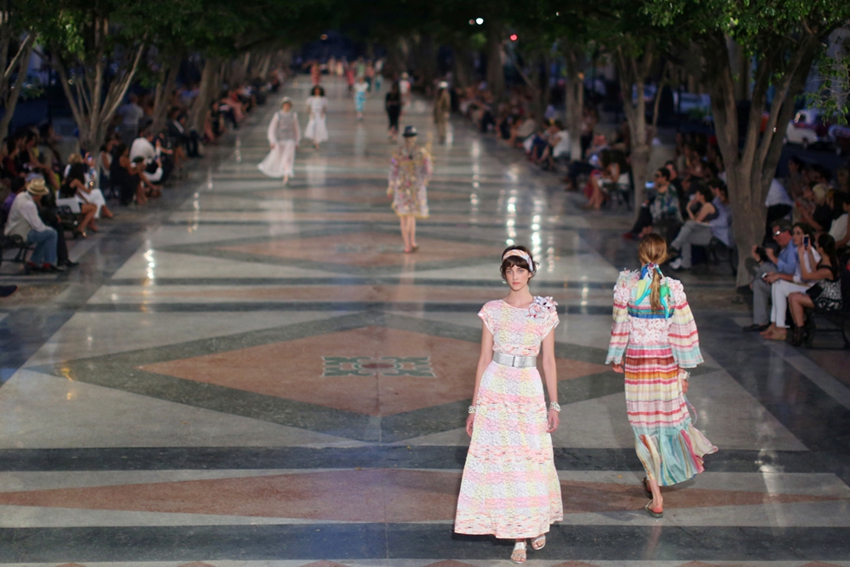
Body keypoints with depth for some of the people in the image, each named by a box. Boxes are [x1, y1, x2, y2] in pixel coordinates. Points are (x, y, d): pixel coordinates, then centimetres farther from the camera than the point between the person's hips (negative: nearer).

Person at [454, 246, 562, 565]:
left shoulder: (545, 311, 2)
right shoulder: (492, 311, 3)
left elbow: (549, 360, 5)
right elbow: (484, 359, 5)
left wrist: (554, 405, 1)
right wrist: (474, 407, 4)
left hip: (529, 393, -1)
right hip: (495, 391, 1)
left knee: (533, 461, 1)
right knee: (501, 462, 1)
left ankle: (539, 523, 27)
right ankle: (518, 538, 11)